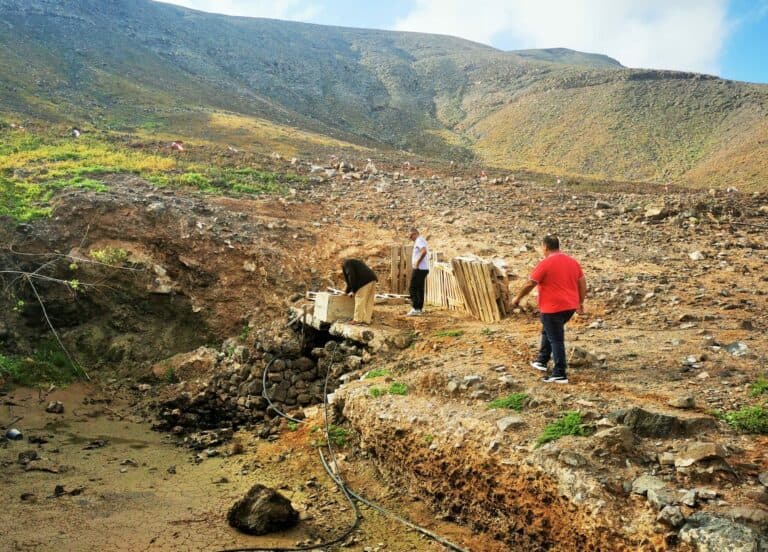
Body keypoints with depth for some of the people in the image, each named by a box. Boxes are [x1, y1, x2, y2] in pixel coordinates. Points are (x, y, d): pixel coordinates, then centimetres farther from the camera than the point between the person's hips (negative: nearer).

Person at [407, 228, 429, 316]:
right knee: (420, 288, 13)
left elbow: (424, 251, -30)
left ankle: (415, 309, -12)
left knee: (412, 288, -9)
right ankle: (420, 308, 15)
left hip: (419, 269, -10)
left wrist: (417, 262, -23)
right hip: (424, 268, 10)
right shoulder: (422, 240, 19)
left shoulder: (419, 240, -13)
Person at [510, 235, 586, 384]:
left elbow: (530, 284, -11)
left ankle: (560, 374, -1)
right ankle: (542, 361, 33)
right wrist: (580, 302, 20)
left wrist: (517, 298, 2)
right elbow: (582, 283, 11)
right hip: (570, 306, 8)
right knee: (548, 331, 25)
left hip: (553, 308, -8)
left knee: (556, 340, -2)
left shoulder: (545, 263, -13)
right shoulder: (573, 261, 8)